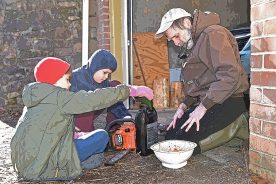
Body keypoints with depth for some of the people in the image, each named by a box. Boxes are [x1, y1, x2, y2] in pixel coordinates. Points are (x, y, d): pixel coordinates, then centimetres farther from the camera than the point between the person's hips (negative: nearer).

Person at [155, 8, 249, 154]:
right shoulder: (190, 45, 20)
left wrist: (202, 108, -22)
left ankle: (235, 125, -6)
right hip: (204, 102, 10)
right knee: (170, 137, 1)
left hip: (226, 102, -10)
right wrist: (184, 106, 7)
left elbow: (230, 75, -23)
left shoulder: (213, 34, -12)